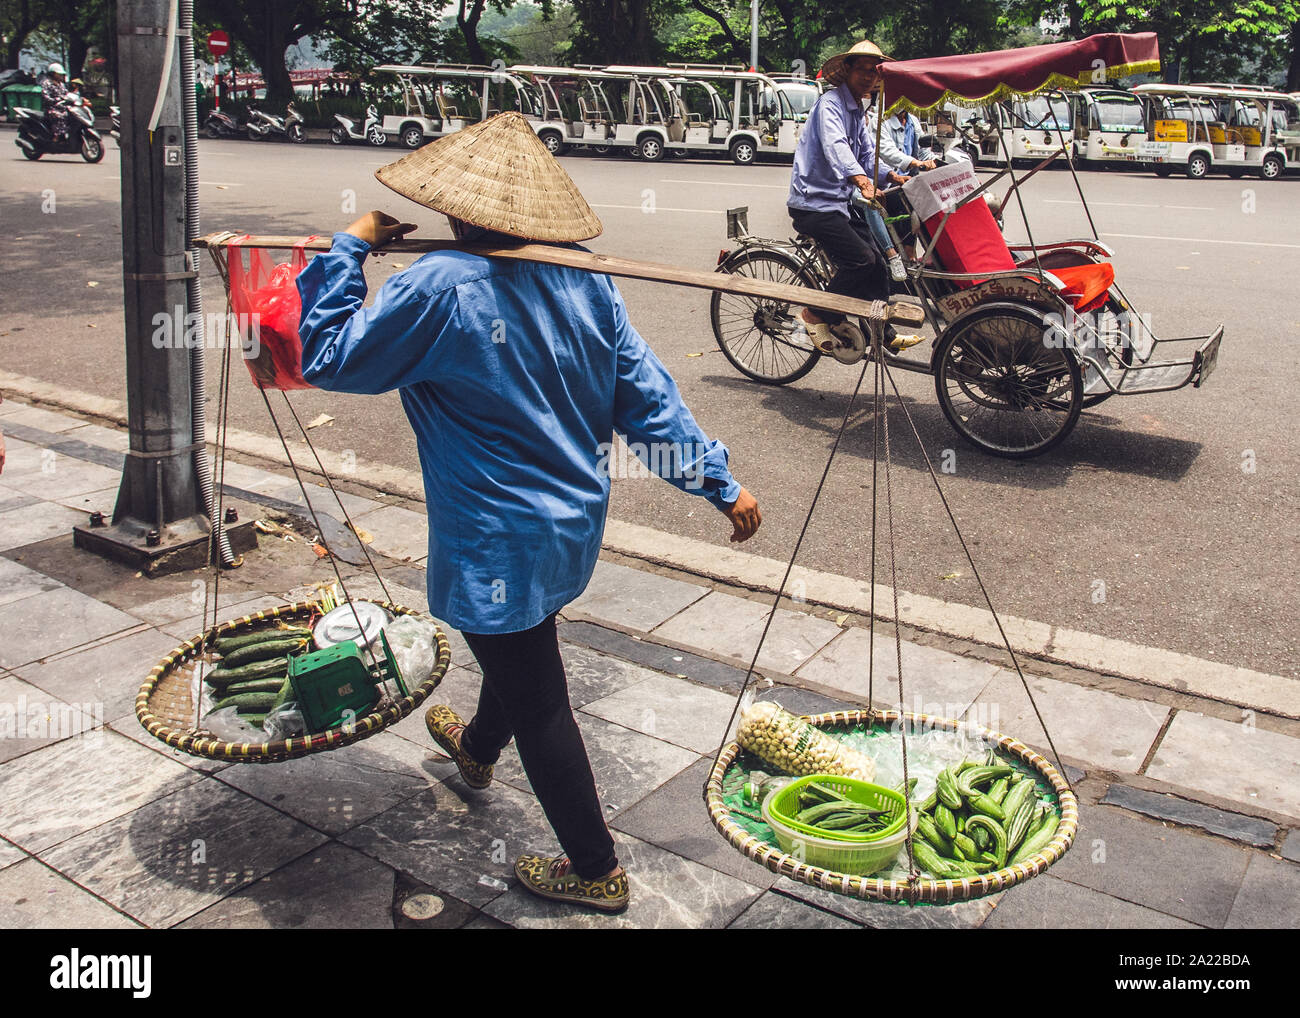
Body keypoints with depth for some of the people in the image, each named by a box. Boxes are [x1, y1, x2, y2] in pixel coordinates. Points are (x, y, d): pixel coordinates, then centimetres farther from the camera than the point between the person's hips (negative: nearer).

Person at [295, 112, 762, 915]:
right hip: (575, 522, 8)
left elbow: (328, 358, -12)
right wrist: (719, 481, 4)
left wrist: (349, 249, -3)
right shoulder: (584, 279, -3)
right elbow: (646, 393, -2)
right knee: (520, 650, 31)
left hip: (501, 541, -8)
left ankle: (596, 870, 23)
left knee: (539, 703, 7)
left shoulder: (441, 288, -22)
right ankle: (479, 749, 61)